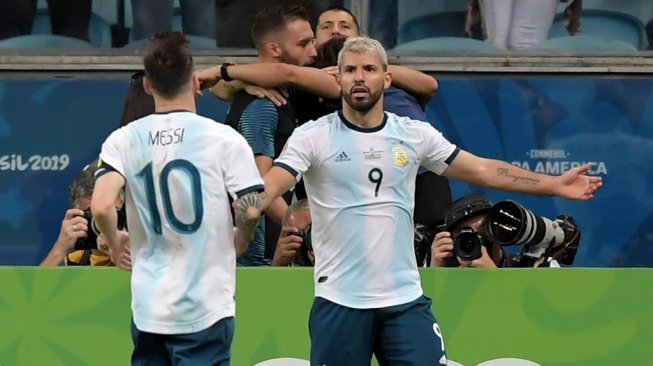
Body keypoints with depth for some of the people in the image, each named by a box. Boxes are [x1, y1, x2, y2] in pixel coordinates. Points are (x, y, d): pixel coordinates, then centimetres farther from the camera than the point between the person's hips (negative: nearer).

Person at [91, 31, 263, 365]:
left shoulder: (123, 141, 1)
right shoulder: (223, 139, -5)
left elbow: (100, 207, -11)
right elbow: (250, 211, -9)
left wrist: (116, 244, 9)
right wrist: (235, 246, 12)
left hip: (148, 309, 3)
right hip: (206, 308, -3)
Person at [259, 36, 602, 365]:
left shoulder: (415, 135, 6)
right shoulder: (312, 137, -3)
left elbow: (483, 170, 12)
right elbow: (270, 186, -15)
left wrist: (555, 184, 8)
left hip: (405, 299, 2)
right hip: (339, 301, -2)